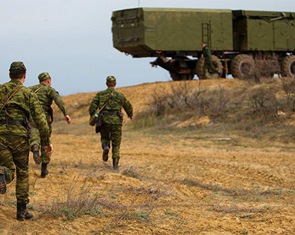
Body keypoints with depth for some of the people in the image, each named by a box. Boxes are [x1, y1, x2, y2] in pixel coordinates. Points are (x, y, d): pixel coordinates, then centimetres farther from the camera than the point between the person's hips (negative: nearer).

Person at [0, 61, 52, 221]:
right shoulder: (28, 94, 3)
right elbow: (40, 119, -3)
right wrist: (46, 141, 2)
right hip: (18, 135, -2)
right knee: (22, 172, 13)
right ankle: (22, 210, 14)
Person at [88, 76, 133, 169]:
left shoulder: (100, 94, 6)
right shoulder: (120, 95, 7)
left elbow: (93, 106, -5)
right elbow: (128, 106, 19)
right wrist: (130, 114, 38)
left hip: (104, 121, 0)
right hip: (116, 122, 0)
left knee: (105, 138, 24)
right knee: (116, 144, 8)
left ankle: (105, 147, -10)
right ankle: (115, 164, 0)